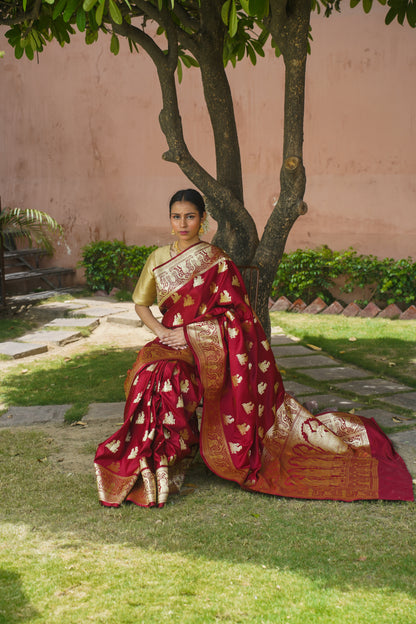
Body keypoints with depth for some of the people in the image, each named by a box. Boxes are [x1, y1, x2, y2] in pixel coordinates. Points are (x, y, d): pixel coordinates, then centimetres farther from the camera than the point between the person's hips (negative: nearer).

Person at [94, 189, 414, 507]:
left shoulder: (217, 261, -4)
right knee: (154, 373, -28)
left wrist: (190, 333, -16)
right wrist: (161, 331, -5)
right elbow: (141, 303, 15)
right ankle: (157, 462, -16)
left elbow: (233, 317, -6)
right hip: (171, 344, 4)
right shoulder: (158, 259, 9)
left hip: (212, 348, -4)